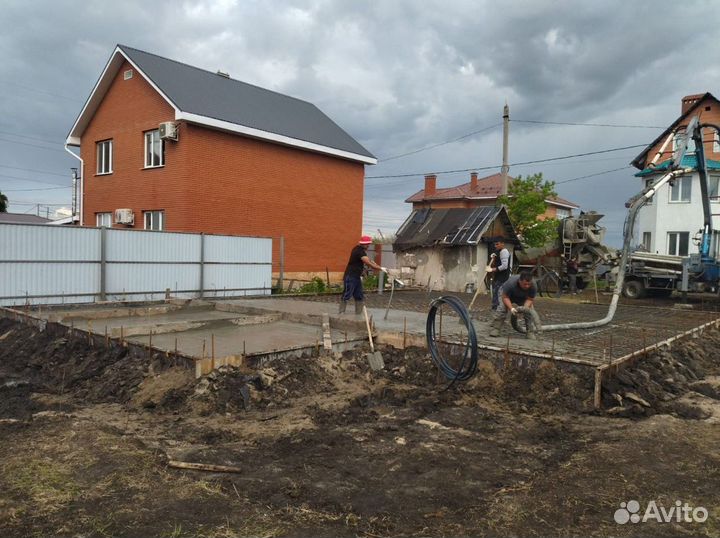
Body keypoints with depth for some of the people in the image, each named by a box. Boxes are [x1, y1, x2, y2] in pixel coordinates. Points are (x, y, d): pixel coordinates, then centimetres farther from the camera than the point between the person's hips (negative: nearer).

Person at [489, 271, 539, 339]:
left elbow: (530, 299, -24)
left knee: (529, 311, -17)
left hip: (523, 298, 3)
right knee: (502, 307, -25)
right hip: (507, 293, -2)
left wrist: (525, 308, -43)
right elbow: (505, 297, -33)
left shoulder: (533, 286, -33)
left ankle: (532, 332, -7)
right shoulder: (511, 283, -42)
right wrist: (511, 308, -45)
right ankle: (495, 328, -17)